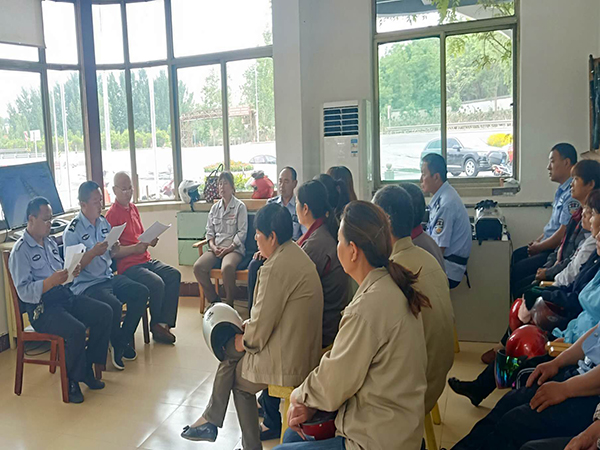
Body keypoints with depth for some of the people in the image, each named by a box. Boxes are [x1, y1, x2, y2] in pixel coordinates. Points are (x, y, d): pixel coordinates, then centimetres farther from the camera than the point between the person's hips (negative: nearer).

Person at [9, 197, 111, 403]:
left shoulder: (50, 242, 17)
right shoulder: (20, 251, -8)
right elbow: (24, 292, -15)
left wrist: (71, 272, 2)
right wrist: (51, 281, -28)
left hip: (65, 296, 8)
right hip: (42, 308, -8)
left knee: (104, 312, -11)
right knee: (77, 331, -31)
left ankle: (87, 368, 1)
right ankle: (72, 381, -5)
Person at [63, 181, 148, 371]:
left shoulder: (104, 223, 10)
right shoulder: (73, 231, -12)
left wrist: (114, 251, -5)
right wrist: (93, 252, -29)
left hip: (108, 277, 8)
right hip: (87, 284, -7)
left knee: (141, 292, -11)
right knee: (114, 305, -31)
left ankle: (122, 341, 1)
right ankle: (117, 345, -1)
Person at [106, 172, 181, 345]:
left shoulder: (133, 208, 16)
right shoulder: (112, 215, -9)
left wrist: (150, 240, 4)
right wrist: (135, 248, -23)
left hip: (146, 260, 8)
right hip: (127, 265, -8)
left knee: (174, 275, -12)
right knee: (157, 283, -28)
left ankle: (163, 323, -10)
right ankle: (156, 326, -3)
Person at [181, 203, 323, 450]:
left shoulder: (276, 267, -23)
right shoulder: (296, 254, 7)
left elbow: (262, 324, -19)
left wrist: (244, 341, 0)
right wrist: (248, 328, 10)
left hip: (288, 362, -9)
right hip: (304, 350, 9)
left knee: (238, 377, 14)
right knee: (231, 351, 17)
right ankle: (210, 421, 27)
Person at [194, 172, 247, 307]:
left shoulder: (240, 206, 3)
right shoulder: (215, 207, 18)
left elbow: (242, 232, -4)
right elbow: (209, 230, 15)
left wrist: (229, 248, -14)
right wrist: (213, 246, -4)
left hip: (234, 248, -5)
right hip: (215, 248, 5)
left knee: (227, 267, -38)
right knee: (198, 267, -23)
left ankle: (229, 304, -16)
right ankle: (214, 300, -4)